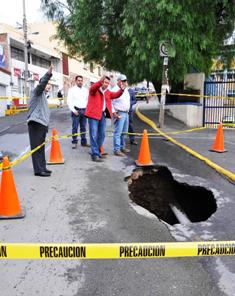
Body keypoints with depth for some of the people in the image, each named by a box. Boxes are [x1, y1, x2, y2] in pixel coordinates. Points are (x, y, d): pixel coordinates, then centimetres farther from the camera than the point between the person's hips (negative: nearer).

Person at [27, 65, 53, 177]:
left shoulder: (43, 95, 25)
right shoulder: (38, 92, -2)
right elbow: (41, 84, -26)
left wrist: (46, 125, 26)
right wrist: (48, 74, -40)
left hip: (41, 123, 9)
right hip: (35, 123, -9)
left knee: (41, 147, 11)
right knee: (36, 147, -8)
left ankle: (42, 168, 17)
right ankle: (38, 170, -6)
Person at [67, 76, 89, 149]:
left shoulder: (86, 90, 13)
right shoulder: (72, 90, 1)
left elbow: (88, 100, 15)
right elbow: (69, 101, -4)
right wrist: (74, 110, -11)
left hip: (84, 110, 4)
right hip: (76, 110, -4)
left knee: (83, 127, 8)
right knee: (75, 127, -3)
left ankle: (84, 142, 16)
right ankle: (74, 142, 5)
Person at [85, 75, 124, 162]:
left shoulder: (107, 92, 16)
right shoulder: (95, 89, -4)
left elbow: (115, 95, 8)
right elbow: (93, 88, -26)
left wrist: (122, 90, -11)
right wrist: (100, 81, -43)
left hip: (102, 114, 8)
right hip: (93, 114, -7)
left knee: (102, 135, 15)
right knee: (94, 135, -6)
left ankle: (97, 151, 30)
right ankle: (95, 155, -3)